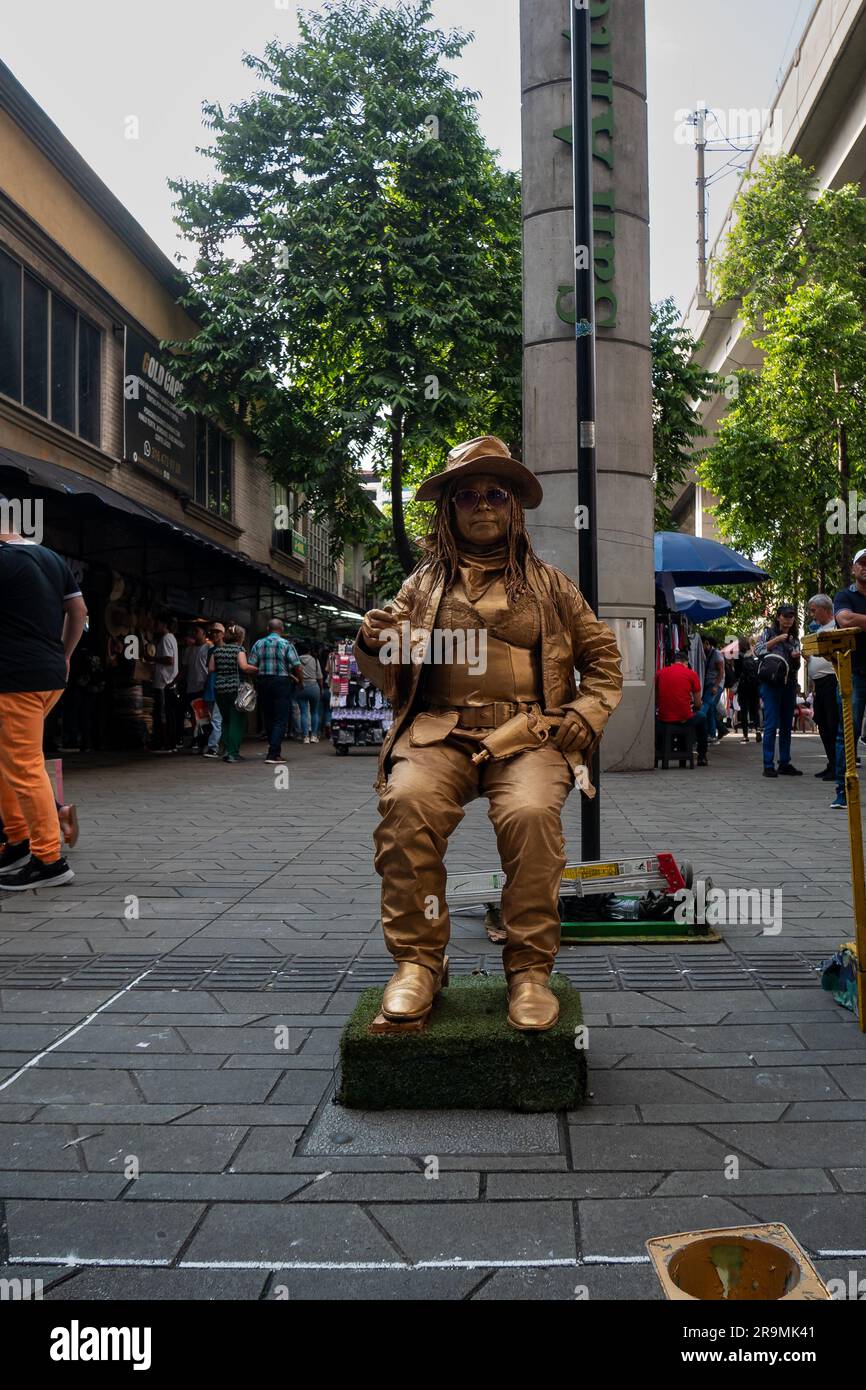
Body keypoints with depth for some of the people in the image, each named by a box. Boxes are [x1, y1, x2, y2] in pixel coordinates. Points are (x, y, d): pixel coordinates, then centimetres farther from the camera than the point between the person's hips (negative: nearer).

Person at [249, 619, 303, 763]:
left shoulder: (259, 644, 3)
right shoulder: (286, 644, -5)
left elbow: (251, 666, -3)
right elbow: (297, 666, -9)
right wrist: (300, 681, 6)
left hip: (264, 682, 3)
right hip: (282, 682, -3)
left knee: (267, 717, 15)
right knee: (280, 719, -1)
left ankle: (274, 749, 24)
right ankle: (273, 754, -9)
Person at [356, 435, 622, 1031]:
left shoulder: (548, 584, 19)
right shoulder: (424, 584, 19)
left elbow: (604, 656, 21)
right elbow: (394, 682, 17)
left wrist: (584, 717, 3)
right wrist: (373, 646, -5)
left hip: (529, 730, 0)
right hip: (441, 726, 1)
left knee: (532, 811, -33)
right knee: (407, 803, -31)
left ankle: (530, 969, -17)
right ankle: (418, 960, -17)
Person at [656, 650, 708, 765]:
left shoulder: (660, 673, 6)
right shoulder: (691, 674, -1)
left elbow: (656, 701, 12)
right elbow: (698, 704, 3)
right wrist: (694, 709, 26)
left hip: (663, 719, 3)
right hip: (685, 719, -3)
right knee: (702, 717, 31)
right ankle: (702, 757, 33)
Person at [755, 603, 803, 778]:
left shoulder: (795, 638, 17)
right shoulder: (768, 632, 5)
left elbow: (796, 666, 20)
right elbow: (757, 650, -9)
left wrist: (796, 658, -2)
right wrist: (776, 640, -15)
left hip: (789, 684, 5)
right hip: (771, 684, -5)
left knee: (786, 726, 8)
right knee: (771, 724, -10)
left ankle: (785, 764, 13)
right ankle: (768, 765, -9)